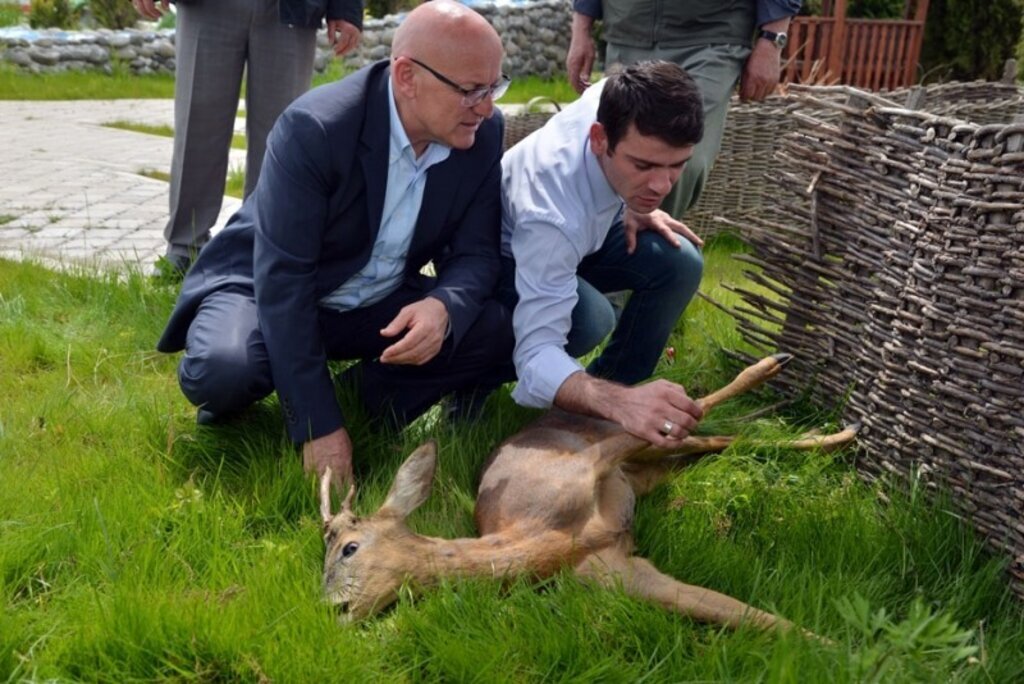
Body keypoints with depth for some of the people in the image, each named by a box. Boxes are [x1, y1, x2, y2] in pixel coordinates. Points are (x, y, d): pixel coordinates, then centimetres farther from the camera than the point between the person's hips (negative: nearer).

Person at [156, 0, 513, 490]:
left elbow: (475, 252, -9)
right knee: (225, 370, -36)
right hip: (269, 289, -4)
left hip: (377, 304, 5)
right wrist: (319, 424, -32)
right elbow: (282, 278, -29)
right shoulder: (314, 128, -28)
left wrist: (443, 306, -35)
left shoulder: (483, 135, -12)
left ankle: (357, 403, 0)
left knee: (499, 331, -18)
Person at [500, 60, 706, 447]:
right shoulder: (554, 217, -45)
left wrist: (631, 207, -13)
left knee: (679, 264, -17)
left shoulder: (617, 102, -27)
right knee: (588, 320, -36)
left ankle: (615, 384, -1)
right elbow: (536, 353, -49)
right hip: (503, 256, -6)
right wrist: (620, 403, -67)